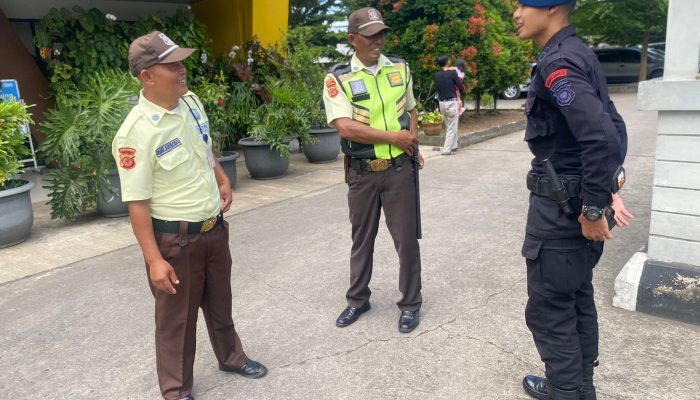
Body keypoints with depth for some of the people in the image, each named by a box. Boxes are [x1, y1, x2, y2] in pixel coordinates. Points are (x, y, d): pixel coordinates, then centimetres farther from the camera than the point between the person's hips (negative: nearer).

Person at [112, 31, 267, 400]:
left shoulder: (190, 101, 0)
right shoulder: (135, 132, -23)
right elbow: (136, 203, -21)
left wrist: (222, 180, 6)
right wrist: (154, 259, -22)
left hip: (214, 226, 7)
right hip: (175, 238, -7)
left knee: (219, 302, 24)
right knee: (176, 316, 11)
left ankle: (231, 357, 48)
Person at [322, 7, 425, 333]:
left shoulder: (400, 69, 5)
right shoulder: (338, 79, -7)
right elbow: (345, 127, -19)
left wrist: (412, 143, 1)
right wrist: (394, 136, -18)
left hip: (399, 169, 2)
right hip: (361, 173, -1)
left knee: (406, 238, 6)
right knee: (361, 238, 14)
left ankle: (410, 303, 24)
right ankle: (357, 299, 33)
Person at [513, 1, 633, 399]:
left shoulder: (558, 62, -19)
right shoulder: (580, 55, 12)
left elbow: (602, 138, -30)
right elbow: (614, 130, 15)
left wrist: (593, 209, -21)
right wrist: (607, 189, 10)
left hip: (562, 207, -10)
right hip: (579, 201, 10)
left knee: (548, 308, 3)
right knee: (578, 299, 19)